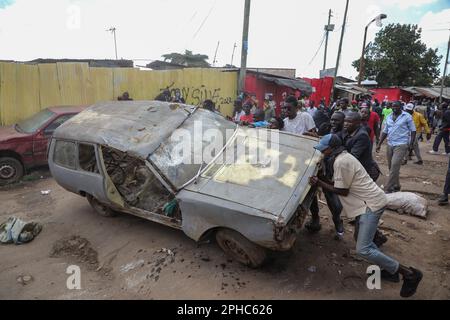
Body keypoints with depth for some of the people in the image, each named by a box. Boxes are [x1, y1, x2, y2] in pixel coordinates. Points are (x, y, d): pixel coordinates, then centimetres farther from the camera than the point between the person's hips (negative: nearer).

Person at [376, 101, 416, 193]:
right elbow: (385, 131, 15)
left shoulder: (407, 116, -3)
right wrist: (379, 144, 10)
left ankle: (388, 189, -12)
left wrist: (411, 143, -11)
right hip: (390, 145, 6)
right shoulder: (389, 117, 11)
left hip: (401, 145, -6)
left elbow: (413, 130, -2)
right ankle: (396, 186, 27)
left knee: (394, 166, -14)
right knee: (391, 167, 10)